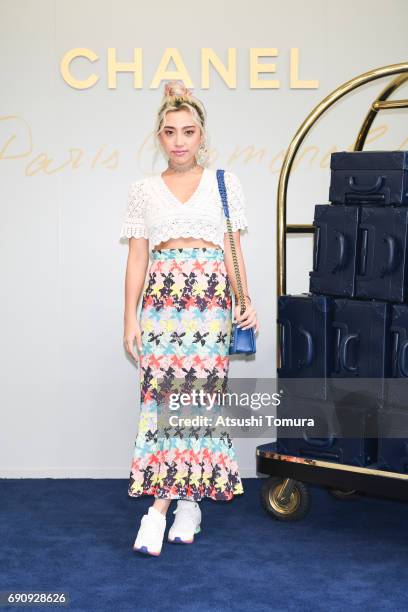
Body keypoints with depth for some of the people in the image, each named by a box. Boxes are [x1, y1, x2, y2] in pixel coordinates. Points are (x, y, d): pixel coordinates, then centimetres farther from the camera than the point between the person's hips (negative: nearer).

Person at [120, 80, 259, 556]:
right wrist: (130, 317, 2)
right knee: (164, 390, -9)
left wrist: (245, 300, -2)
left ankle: (167, 504, 2)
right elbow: (137, 257, 8)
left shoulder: (225, 184, 10)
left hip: (211, 298, 0)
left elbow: (233, 249, 9)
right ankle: (186, 501, -5)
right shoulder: (143, 191, 11)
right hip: (162, 297, 0)